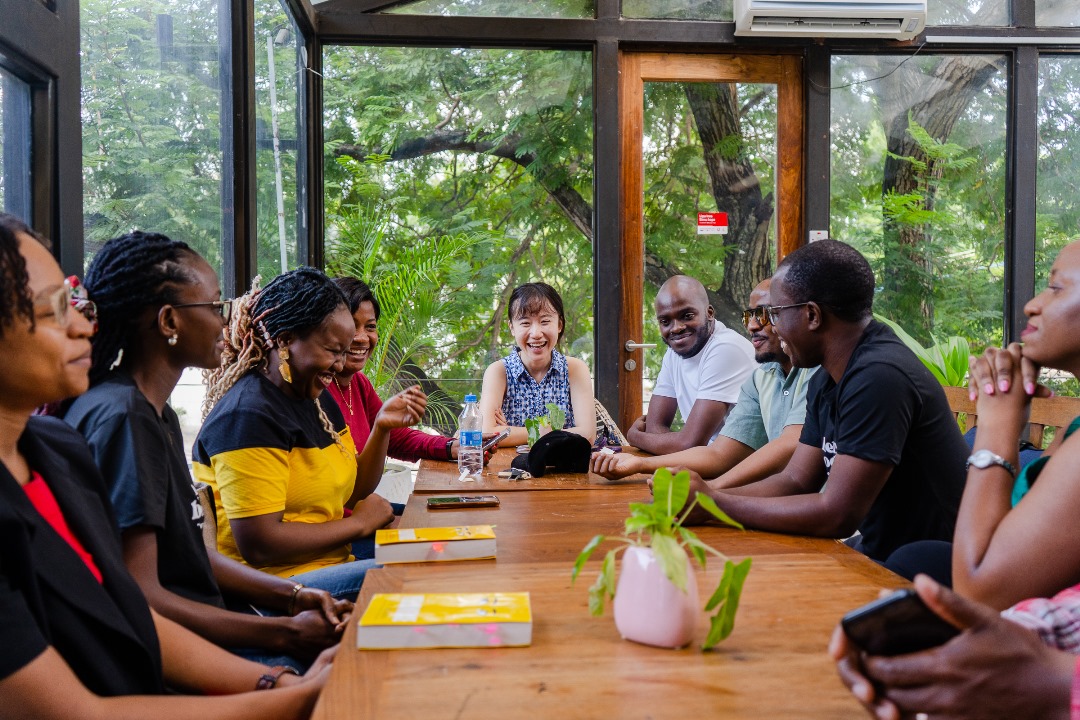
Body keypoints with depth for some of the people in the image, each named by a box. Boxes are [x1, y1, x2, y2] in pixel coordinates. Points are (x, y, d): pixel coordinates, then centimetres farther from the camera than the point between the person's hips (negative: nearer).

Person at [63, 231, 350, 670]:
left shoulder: (157, 413, 14)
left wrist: (293, 596, 5)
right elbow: (138, 597, -23)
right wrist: (287, 633, -18)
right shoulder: (122, 418, -19)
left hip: (209, 630, 10)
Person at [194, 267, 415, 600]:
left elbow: (350, 492, 15)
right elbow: (258, 545, -23)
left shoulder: (318, 400, 11)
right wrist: (359, 524, -12)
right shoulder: (250, 416, -18)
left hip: (333, 558, 10)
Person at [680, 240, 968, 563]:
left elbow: (837, 515, -26)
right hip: (878, 551, 8)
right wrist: (704, 494, -8)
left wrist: (714, 504, -19)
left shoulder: (879, 377, -25)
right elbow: (796, 481, 7)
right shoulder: (826, 380, 5)